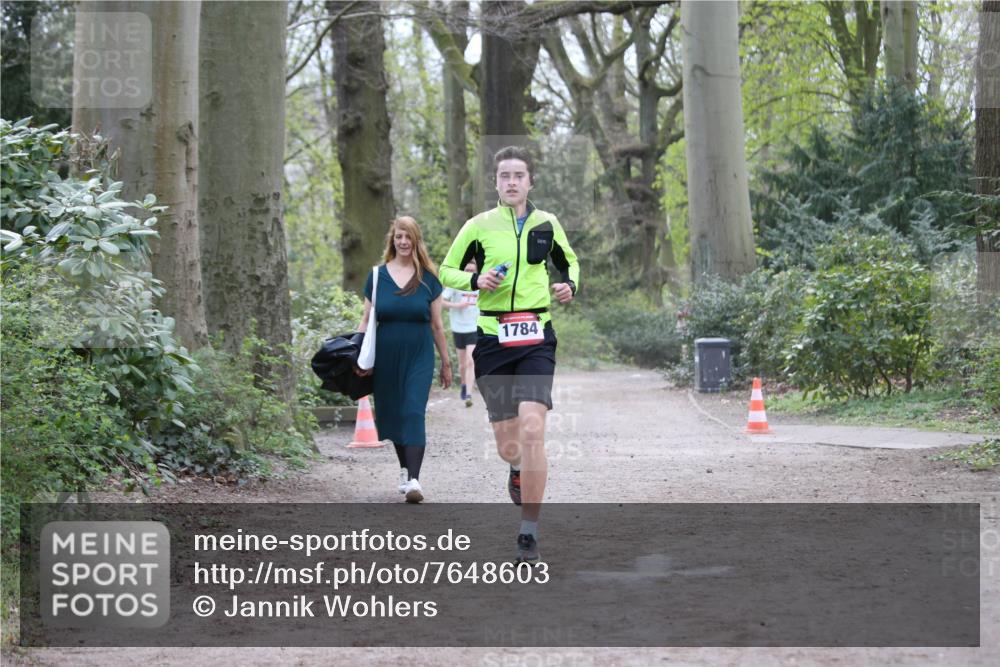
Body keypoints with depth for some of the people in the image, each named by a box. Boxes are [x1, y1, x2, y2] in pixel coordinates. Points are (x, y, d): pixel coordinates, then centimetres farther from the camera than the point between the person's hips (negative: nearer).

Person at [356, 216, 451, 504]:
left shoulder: (428, 278, 3)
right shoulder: (377, 276, 5)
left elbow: (437, 324, 7)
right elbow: (366, 320, 7)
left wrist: (446, 362, 9)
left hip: (419, 355, -2)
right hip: (386, 358, 2)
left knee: (413, 414, -13)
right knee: (392, 414, 9)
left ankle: (413, 480, -19)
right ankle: (405, 469, 29)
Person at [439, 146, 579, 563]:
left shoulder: (547, 224, 8)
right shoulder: (479, 226, 3)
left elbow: (569, 262, 25)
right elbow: (447, 271, 12)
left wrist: (569, 285, 3)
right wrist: (475, 280, -8)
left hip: (536, 338, 0)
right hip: (493, 338, 0)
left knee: (531, 430, -18)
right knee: (507, 444, 3)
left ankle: (529, 532, -9)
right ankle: (519, 470, 44)